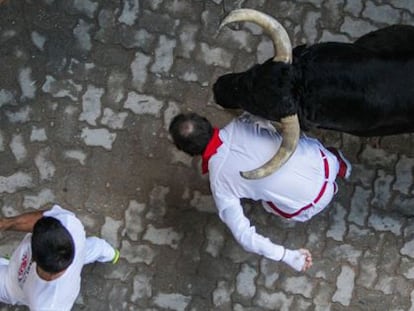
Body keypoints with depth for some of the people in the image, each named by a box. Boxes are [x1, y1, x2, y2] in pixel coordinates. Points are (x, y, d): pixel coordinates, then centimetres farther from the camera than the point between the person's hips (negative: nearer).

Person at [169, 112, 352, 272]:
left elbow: (243, 234, -20)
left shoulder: (219, 181, -16)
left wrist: (288, 256, -17)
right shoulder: (240, 124, -11)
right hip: (324, 160, 3)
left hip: (310, 205, -3)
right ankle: (335, 160, 26)